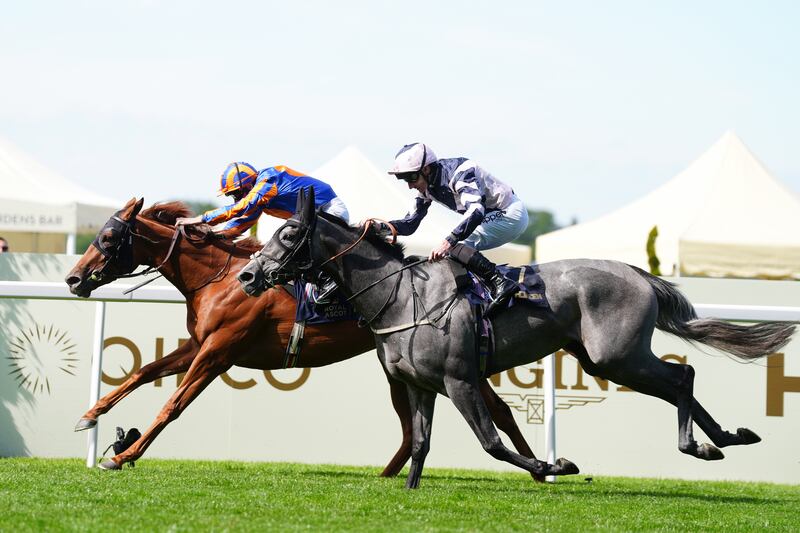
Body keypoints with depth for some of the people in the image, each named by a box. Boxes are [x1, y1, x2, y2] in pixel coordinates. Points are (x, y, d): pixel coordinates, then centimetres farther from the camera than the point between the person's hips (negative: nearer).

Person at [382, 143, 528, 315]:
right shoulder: (426, 188, 3)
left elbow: (476, 211, -38)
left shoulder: (459, 171, -25)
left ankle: (500, 283, -31)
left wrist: (448, 242, -47)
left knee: (456, 247, -22)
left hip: (511, 214, -10)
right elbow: (410, 224, 5)